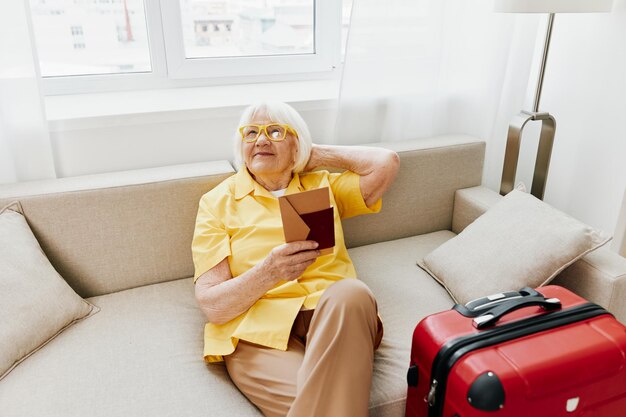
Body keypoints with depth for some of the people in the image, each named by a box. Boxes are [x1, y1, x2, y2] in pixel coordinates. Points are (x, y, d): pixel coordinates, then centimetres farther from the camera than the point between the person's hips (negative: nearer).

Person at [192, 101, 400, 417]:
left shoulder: (322, 185, 20)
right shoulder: (218, 202, 9)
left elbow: (386, 163, 5)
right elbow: (211, 305, 1)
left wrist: (315, 155, 15)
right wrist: (268, 273, -19)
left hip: (334, 318, 4)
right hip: (259, 332, -4)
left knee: (351, 293, -33)